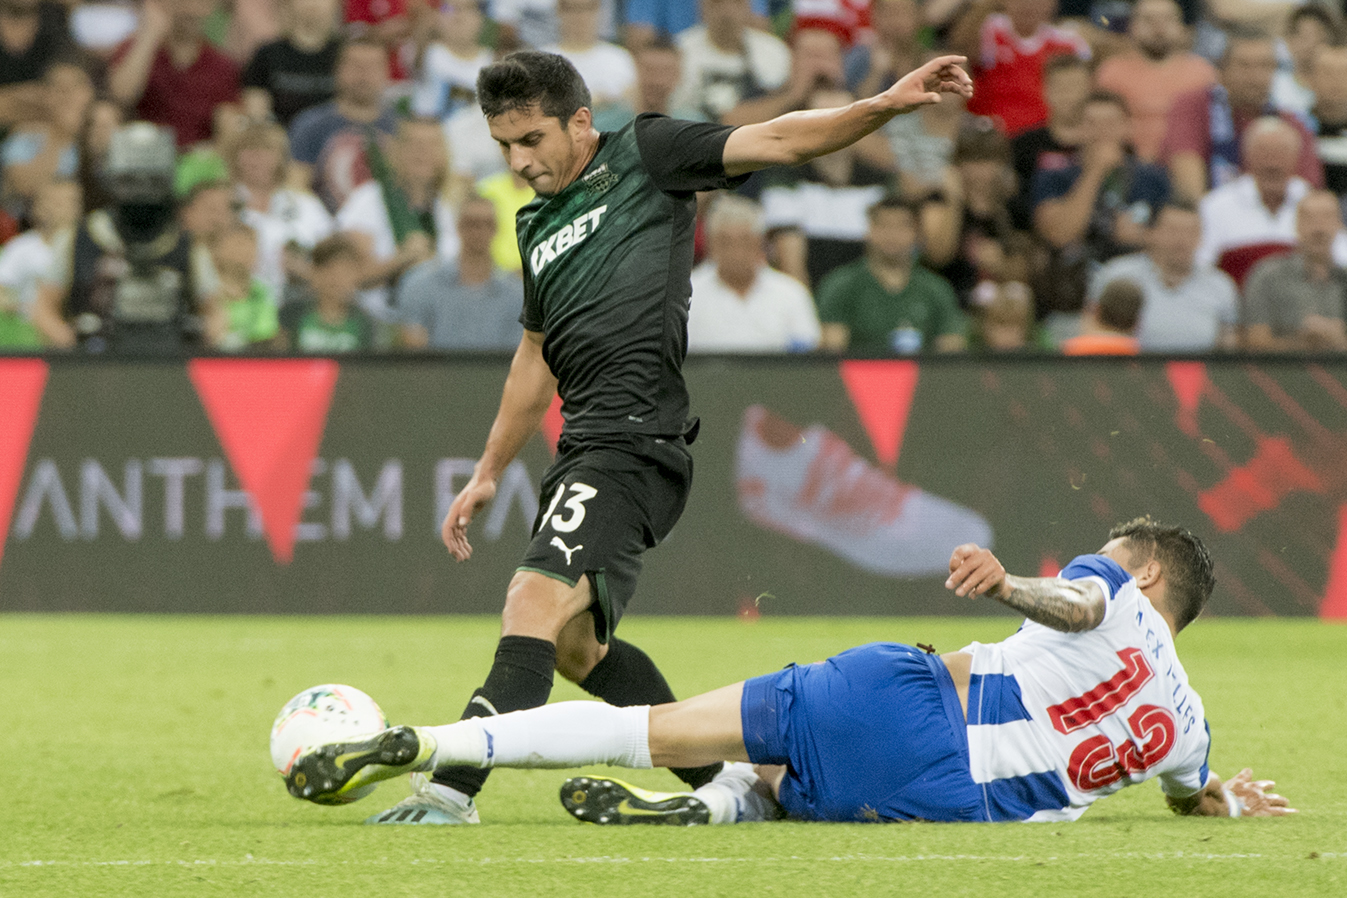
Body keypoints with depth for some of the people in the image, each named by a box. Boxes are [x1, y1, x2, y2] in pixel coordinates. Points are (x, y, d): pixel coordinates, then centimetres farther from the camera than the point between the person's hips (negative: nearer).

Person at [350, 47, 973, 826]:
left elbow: (778, 142, -4)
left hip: (636, 439, -10)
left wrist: (886, 105, -17)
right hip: (583, 449, 10)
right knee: (574, 645, 19)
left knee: (537, 601, -24)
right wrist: (489, 473, 37)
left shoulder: (646, 157, 2)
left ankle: (453, 791, -34)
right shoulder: (538, 224, 22)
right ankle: (725, 781, 31)